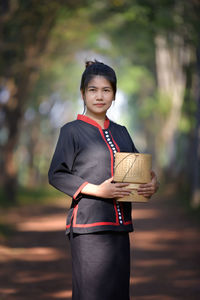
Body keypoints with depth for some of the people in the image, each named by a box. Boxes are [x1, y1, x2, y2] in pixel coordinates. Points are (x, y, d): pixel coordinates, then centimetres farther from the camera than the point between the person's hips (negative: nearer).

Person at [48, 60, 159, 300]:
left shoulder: (121, 132, 15)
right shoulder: (72, 131, -2)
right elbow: (56, 175, -5)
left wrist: (152, 183, -3)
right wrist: (96, 190, -15)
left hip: (119, 226, 6)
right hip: (88, 225, -5)